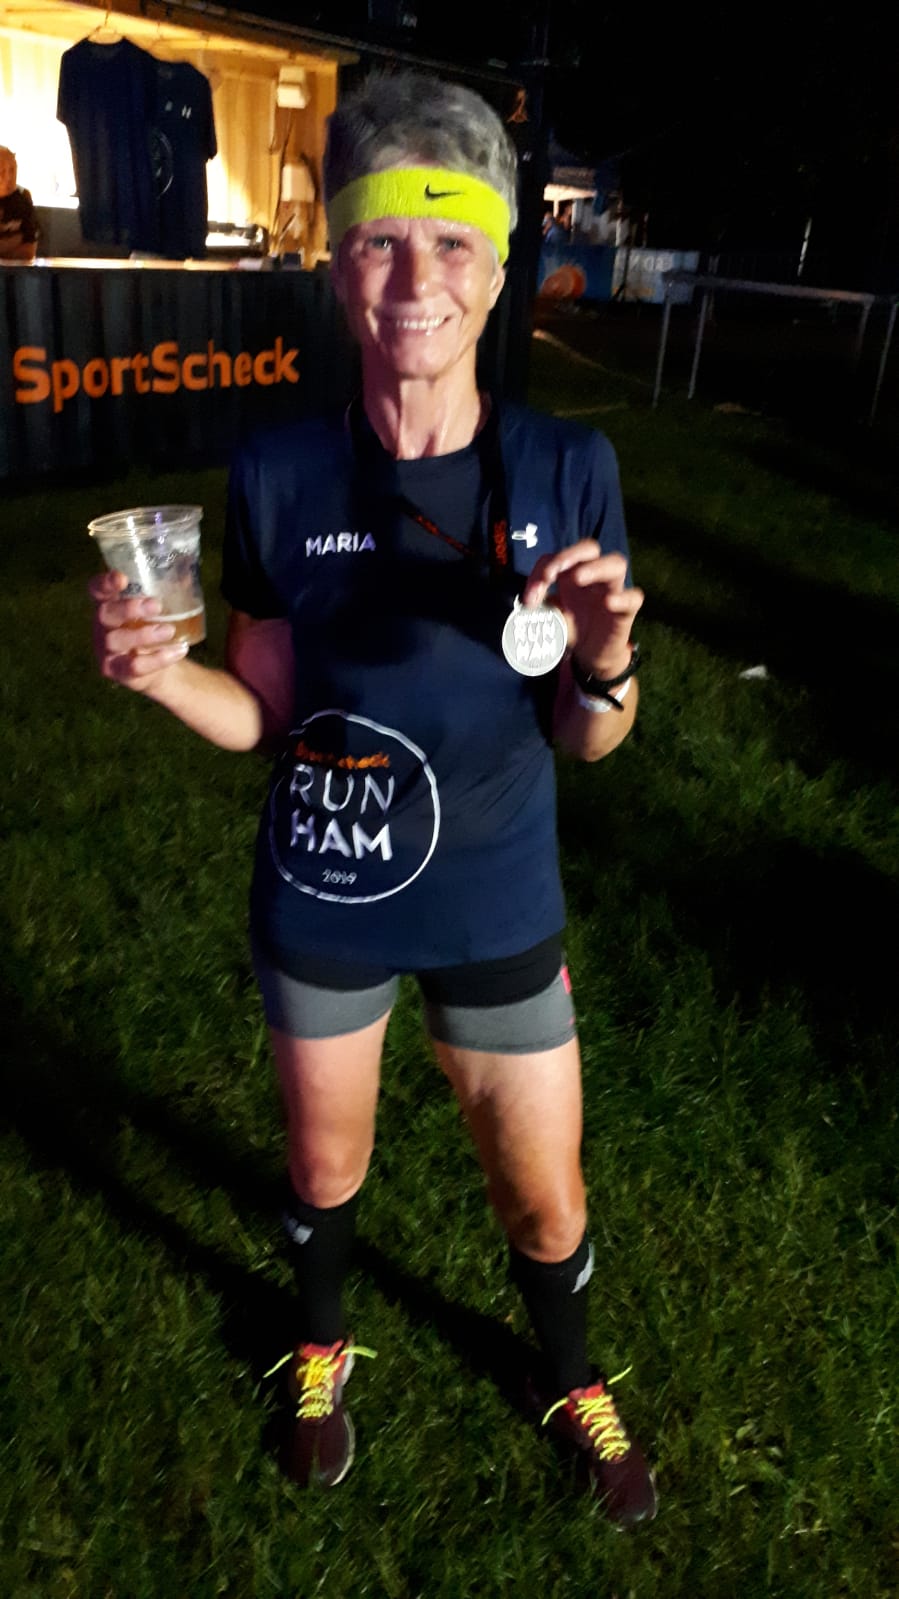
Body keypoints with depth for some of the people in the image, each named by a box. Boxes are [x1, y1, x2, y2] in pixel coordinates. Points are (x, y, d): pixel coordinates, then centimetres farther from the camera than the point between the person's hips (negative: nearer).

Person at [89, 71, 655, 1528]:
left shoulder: (567, 468, -12)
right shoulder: (280, 476, -12)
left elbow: (585, 738, -6)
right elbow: (268, 713, -3)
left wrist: (608, 657, -27)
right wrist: (159, 673, -22)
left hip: (496, 911, 0)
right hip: (321, 906, 1)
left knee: (545, 1201, 18)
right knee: (326, 1164, 25)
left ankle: (570, 1388, 53)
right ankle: (323, 1349, 59)